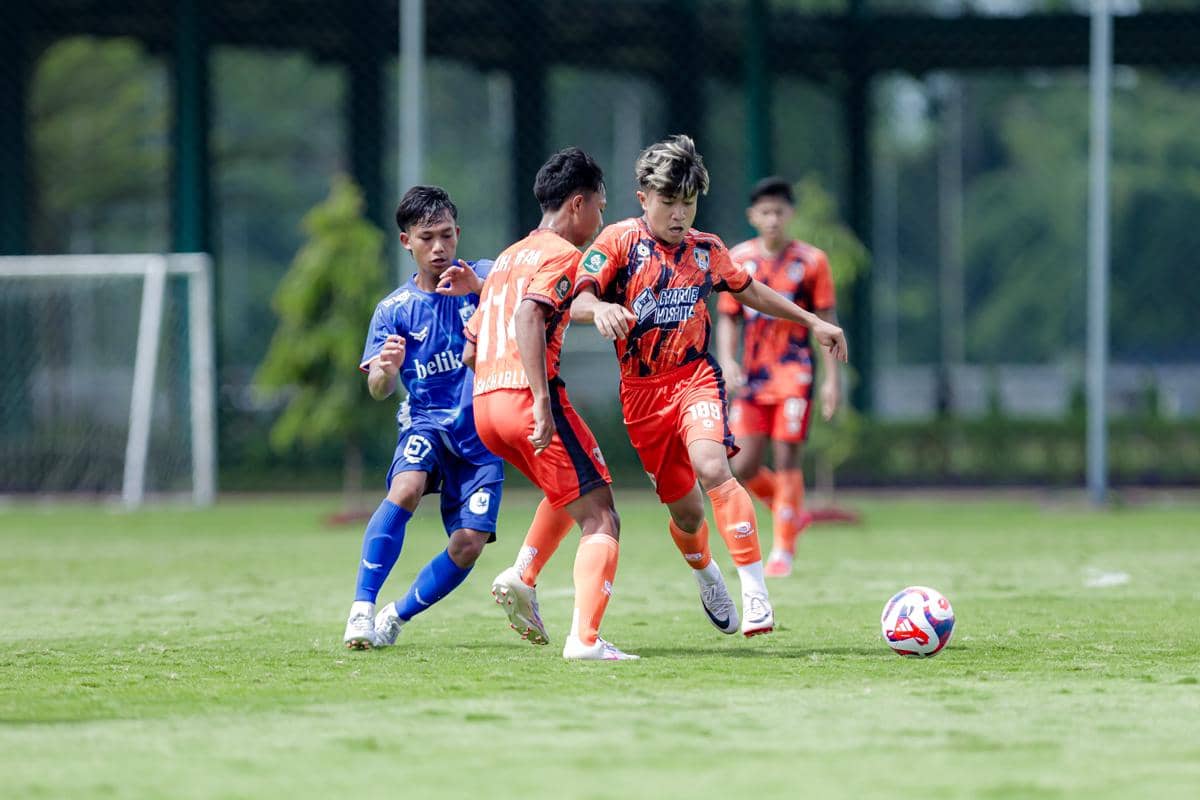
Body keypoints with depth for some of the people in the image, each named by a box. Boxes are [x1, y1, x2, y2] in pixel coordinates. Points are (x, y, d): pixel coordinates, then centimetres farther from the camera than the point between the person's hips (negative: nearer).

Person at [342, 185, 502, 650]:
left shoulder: (481, 277, 1)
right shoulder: (394, 310, 4)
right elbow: (378, 391, -2)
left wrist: (478, 286, -40)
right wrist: (386, 370, -27)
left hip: (481, 433, 1)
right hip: (427, 421, -1)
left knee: (469, 544, -10)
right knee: (406, 489, -32)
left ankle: (397, 616, 12)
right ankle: (362, 607, -29)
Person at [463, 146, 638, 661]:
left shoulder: (508, 257, 24)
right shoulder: (562, 255, -2)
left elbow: (470, 351, 25)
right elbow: (528, 313, -21)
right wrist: (542, 399, -27)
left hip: (483, 405, 8)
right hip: (526, 396, -8)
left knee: (569, 490, 31)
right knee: (600, 519, -5)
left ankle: (522, 577, 12)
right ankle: (585, 638, -20)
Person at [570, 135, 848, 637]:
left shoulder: (707, 250, 5)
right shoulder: (621, 241, -6)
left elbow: (748, 290, 24)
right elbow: (575, 300, -16)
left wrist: (811, 321, 25)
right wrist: (599, 309, -40)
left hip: (695, 375, 0)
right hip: (642, 389, 0)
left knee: (712, 467, -29)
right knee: (685, 508, 7)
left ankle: (755, 590, -29)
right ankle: (705, 575, 43)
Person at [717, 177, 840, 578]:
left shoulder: (811, 261, 0)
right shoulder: (737, 260, 5)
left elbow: (827, 323, 1)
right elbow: (727, 319, 9)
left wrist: (832, 379, -4)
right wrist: (726, 361, -7)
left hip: (794, 376, -3)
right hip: (751, 376, 3)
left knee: (787, 459, -8)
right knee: (743, 468, -3)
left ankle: (783, 550, 2)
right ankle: (792, 513, 23)